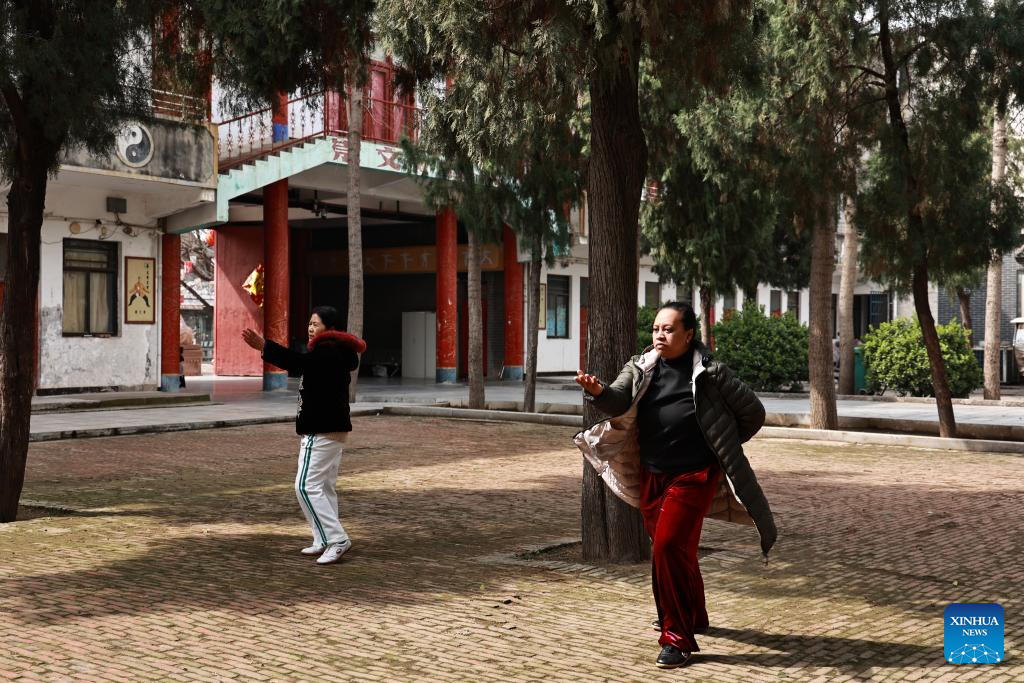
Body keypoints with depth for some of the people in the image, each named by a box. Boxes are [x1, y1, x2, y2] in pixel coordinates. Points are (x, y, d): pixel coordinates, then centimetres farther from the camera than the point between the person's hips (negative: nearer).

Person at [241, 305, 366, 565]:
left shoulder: (327, 352, -16)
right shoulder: (335, 353, 18)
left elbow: (299, 362, -34)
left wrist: (263, 346, -41)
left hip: (322, 431, -11)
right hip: (332, 428, 11)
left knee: (307, 486, -13)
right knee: (324, 486, 15)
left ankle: (337, 539, -14)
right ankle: (325, 542, 19)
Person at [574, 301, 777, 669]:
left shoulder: (710, 373, -8)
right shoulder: (641, 367, 2)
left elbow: (753, 412, 2)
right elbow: (619, 401, -16)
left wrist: (719, 443, 7)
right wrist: (598, 391, -38)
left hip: (693, 476, -5)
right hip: (651, 476, 5)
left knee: (668, 548, -16)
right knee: (675, 550, 18)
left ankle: (678, 637, -6)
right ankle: (692, 615, 42)